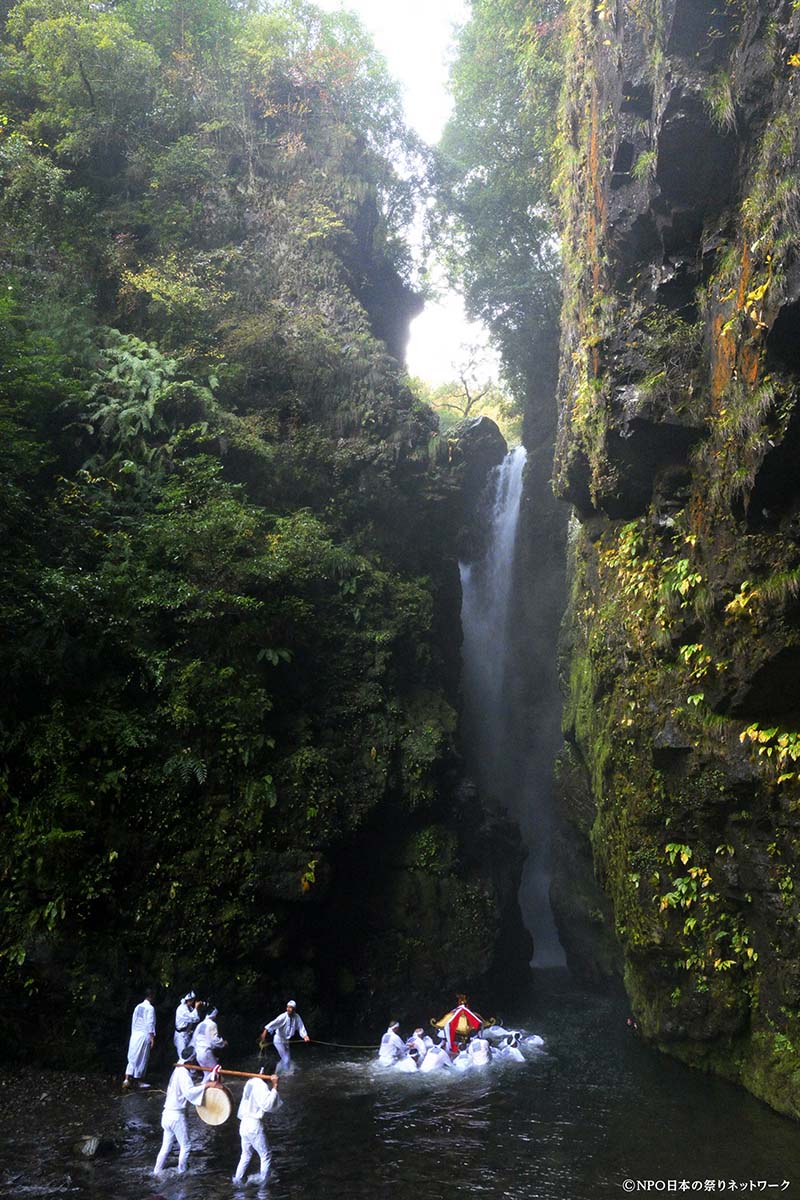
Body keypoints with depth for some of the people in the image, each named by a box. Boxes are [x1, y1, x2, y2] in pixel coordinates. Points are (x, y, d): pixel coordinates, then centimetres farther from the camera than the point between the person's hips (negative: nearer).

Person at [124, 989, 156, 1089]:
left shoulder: (138, 1007, 11)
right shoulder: (150, 1008, -8)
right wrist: (152, 1038, -10)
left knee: (132, 1058, 8)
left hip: (134, 1034, 6)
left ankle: (127, 1079, -5)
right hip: (144, 1035, -6)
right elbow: (150, 1024, -12)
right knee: (141, 1059, 5)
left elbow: (133, 1021, 14)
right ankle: (135, 1081, 10)